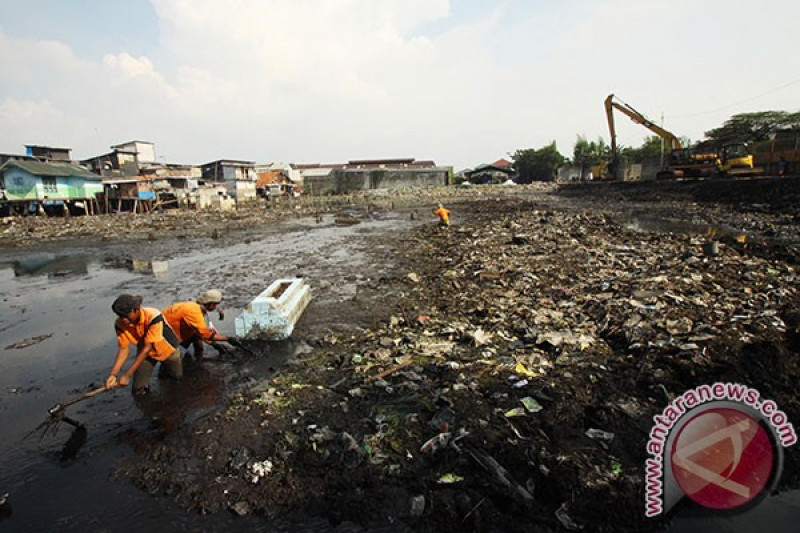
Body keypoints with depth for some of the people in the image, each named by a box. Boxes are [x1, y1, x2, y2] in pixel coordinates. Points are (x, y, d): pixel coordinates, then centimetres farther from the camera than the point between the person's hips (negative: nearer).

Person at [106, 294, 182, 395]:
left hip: (167, 348, -3)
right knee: (138, 390, -1)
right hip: (144, 352, 3)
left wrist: (127, 375, -38)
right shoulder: (120, 323, -24)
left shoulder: (153, 317, -39)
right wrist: (113, 374, -31)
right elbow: (124, 349, -19)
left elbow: (147, 348, -37)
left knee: (178, 376, 14)